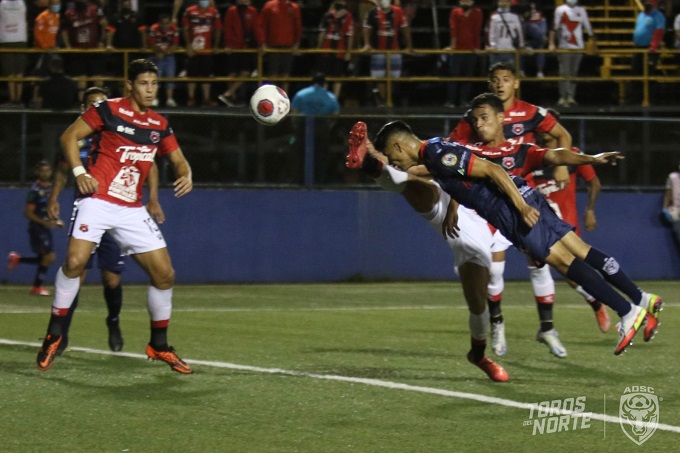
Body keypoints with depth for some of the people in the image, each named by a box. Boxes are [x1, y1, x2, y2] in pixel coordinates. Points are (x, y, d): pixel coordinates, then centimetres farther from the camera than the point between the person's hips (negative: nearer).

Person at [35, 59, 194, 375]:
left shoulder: (160, 125, 12)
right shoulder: (108, 110, -3)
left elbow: (178, 160, 17)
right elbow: (69, 136, -1)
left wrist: (186, 175, -6)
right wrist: (79, 172, -14)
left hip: (132, 210, 5)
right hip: (97, 201, -5)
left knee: (164, 274, 0)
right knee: (75, 262, -22)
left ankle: (159, 345, 17)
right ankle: (54, 335, -6)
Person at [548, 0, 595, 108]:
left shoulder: (581, 10, 12)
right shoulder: (560, 10, 0)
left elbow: (588, 27, 15)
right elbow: (554, 27, -4)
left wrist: (593, 42, 15)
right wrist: (551, 43, -12)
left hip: (578, 47, 4)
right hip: (564, 47, -4)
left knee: (574, 73, 4)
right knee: (565, 73, -7)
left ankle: (571, 97, 6)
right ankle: (563, 98, -5)